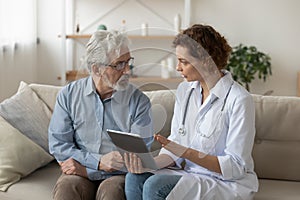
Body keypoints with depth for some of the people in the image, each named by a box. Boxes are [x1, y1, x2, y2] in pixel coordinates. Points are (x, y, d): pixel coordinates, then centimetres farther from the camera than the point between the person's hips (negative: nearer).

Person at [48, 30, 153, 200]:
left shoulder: (139, 101, -4)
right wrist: (99, 162, -14)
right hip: (80, 170, 1)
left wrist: (87, 169, -12)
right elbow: (58, 144, -1)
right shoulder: (69, 95, 2)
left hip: (120, 174, -1)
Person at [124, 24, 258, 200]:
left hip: (228, 184, -6)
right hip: (189, 173, 6)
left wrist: (184, 152, -25)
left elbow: (236, 167, -17)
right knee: (135, 178, -20)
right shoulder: (184, 90, 5)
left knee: (156, 185, -27)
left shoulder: (239, 100, -17)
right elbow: (175, 143, 6)